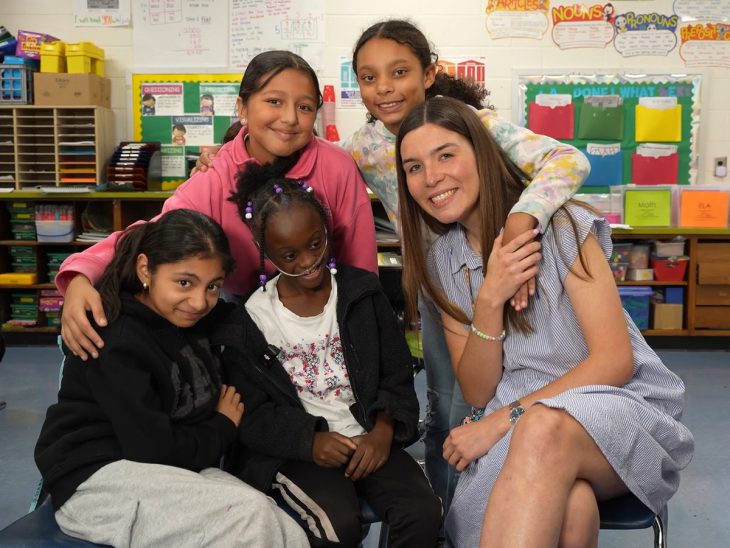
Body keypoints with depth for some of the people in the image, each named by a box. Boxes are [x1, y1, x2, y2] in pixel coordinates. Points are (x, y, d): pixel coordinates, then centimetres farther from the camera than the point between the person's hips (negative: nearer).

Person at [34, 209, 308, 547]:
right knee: (252, 517, -28)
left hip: (176, 470, 7)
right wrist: (223, 428, -6)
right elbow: (155, 450, -20)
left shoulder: (197, 319, 5)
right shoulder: (117, 342, -19)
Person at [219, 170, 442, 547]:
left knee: (423, 512, -20)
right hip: (297, 450, -2)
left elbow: (397, 373, 5)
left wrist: (383, 431, -11)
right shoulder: (250, 319, -3)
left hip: (368, 440, 3)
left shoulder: (362, 292, 3)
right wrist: (310, 441, -17)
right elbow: (250, 413, -2)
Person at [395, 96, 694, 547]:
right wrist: (489, 302, -17)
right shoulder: (441, 262, 5)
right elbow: (477, 394, 0)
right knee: (562, 507, -36)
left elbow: (615, 361, -12)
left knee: (545, 427, -38)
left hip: (622, 405, -1)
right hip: (516, 428, 2)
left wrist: (502, 420, -18)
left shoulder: (559, 224, -8)